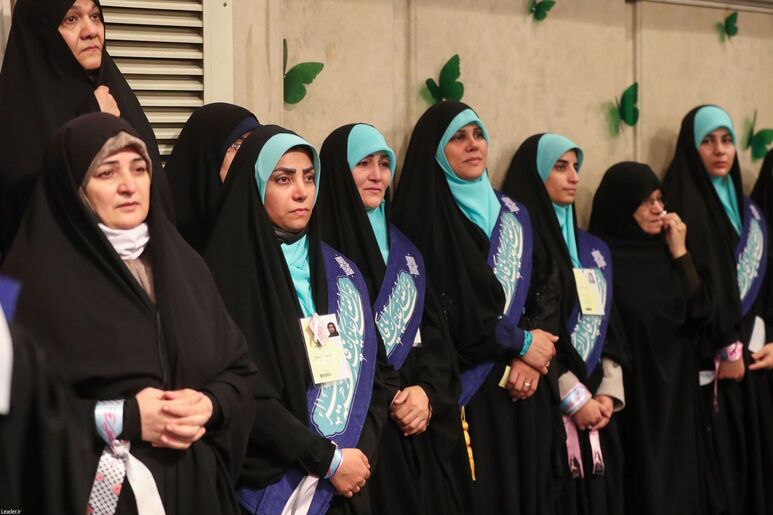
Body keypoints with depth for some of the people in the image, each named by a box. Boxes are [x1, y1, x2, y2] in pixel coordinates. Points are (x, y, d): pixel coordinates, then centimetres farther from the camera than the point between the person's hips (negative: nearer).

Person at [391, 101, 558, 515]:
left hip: (519, 389, 6)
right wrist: (520, 342, -7)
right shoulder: (424, 217, -6)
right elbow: (445, 312, -13)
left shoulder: (512, 215, 14)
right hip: (461, 392, -6)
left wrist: (529, 360, -10)